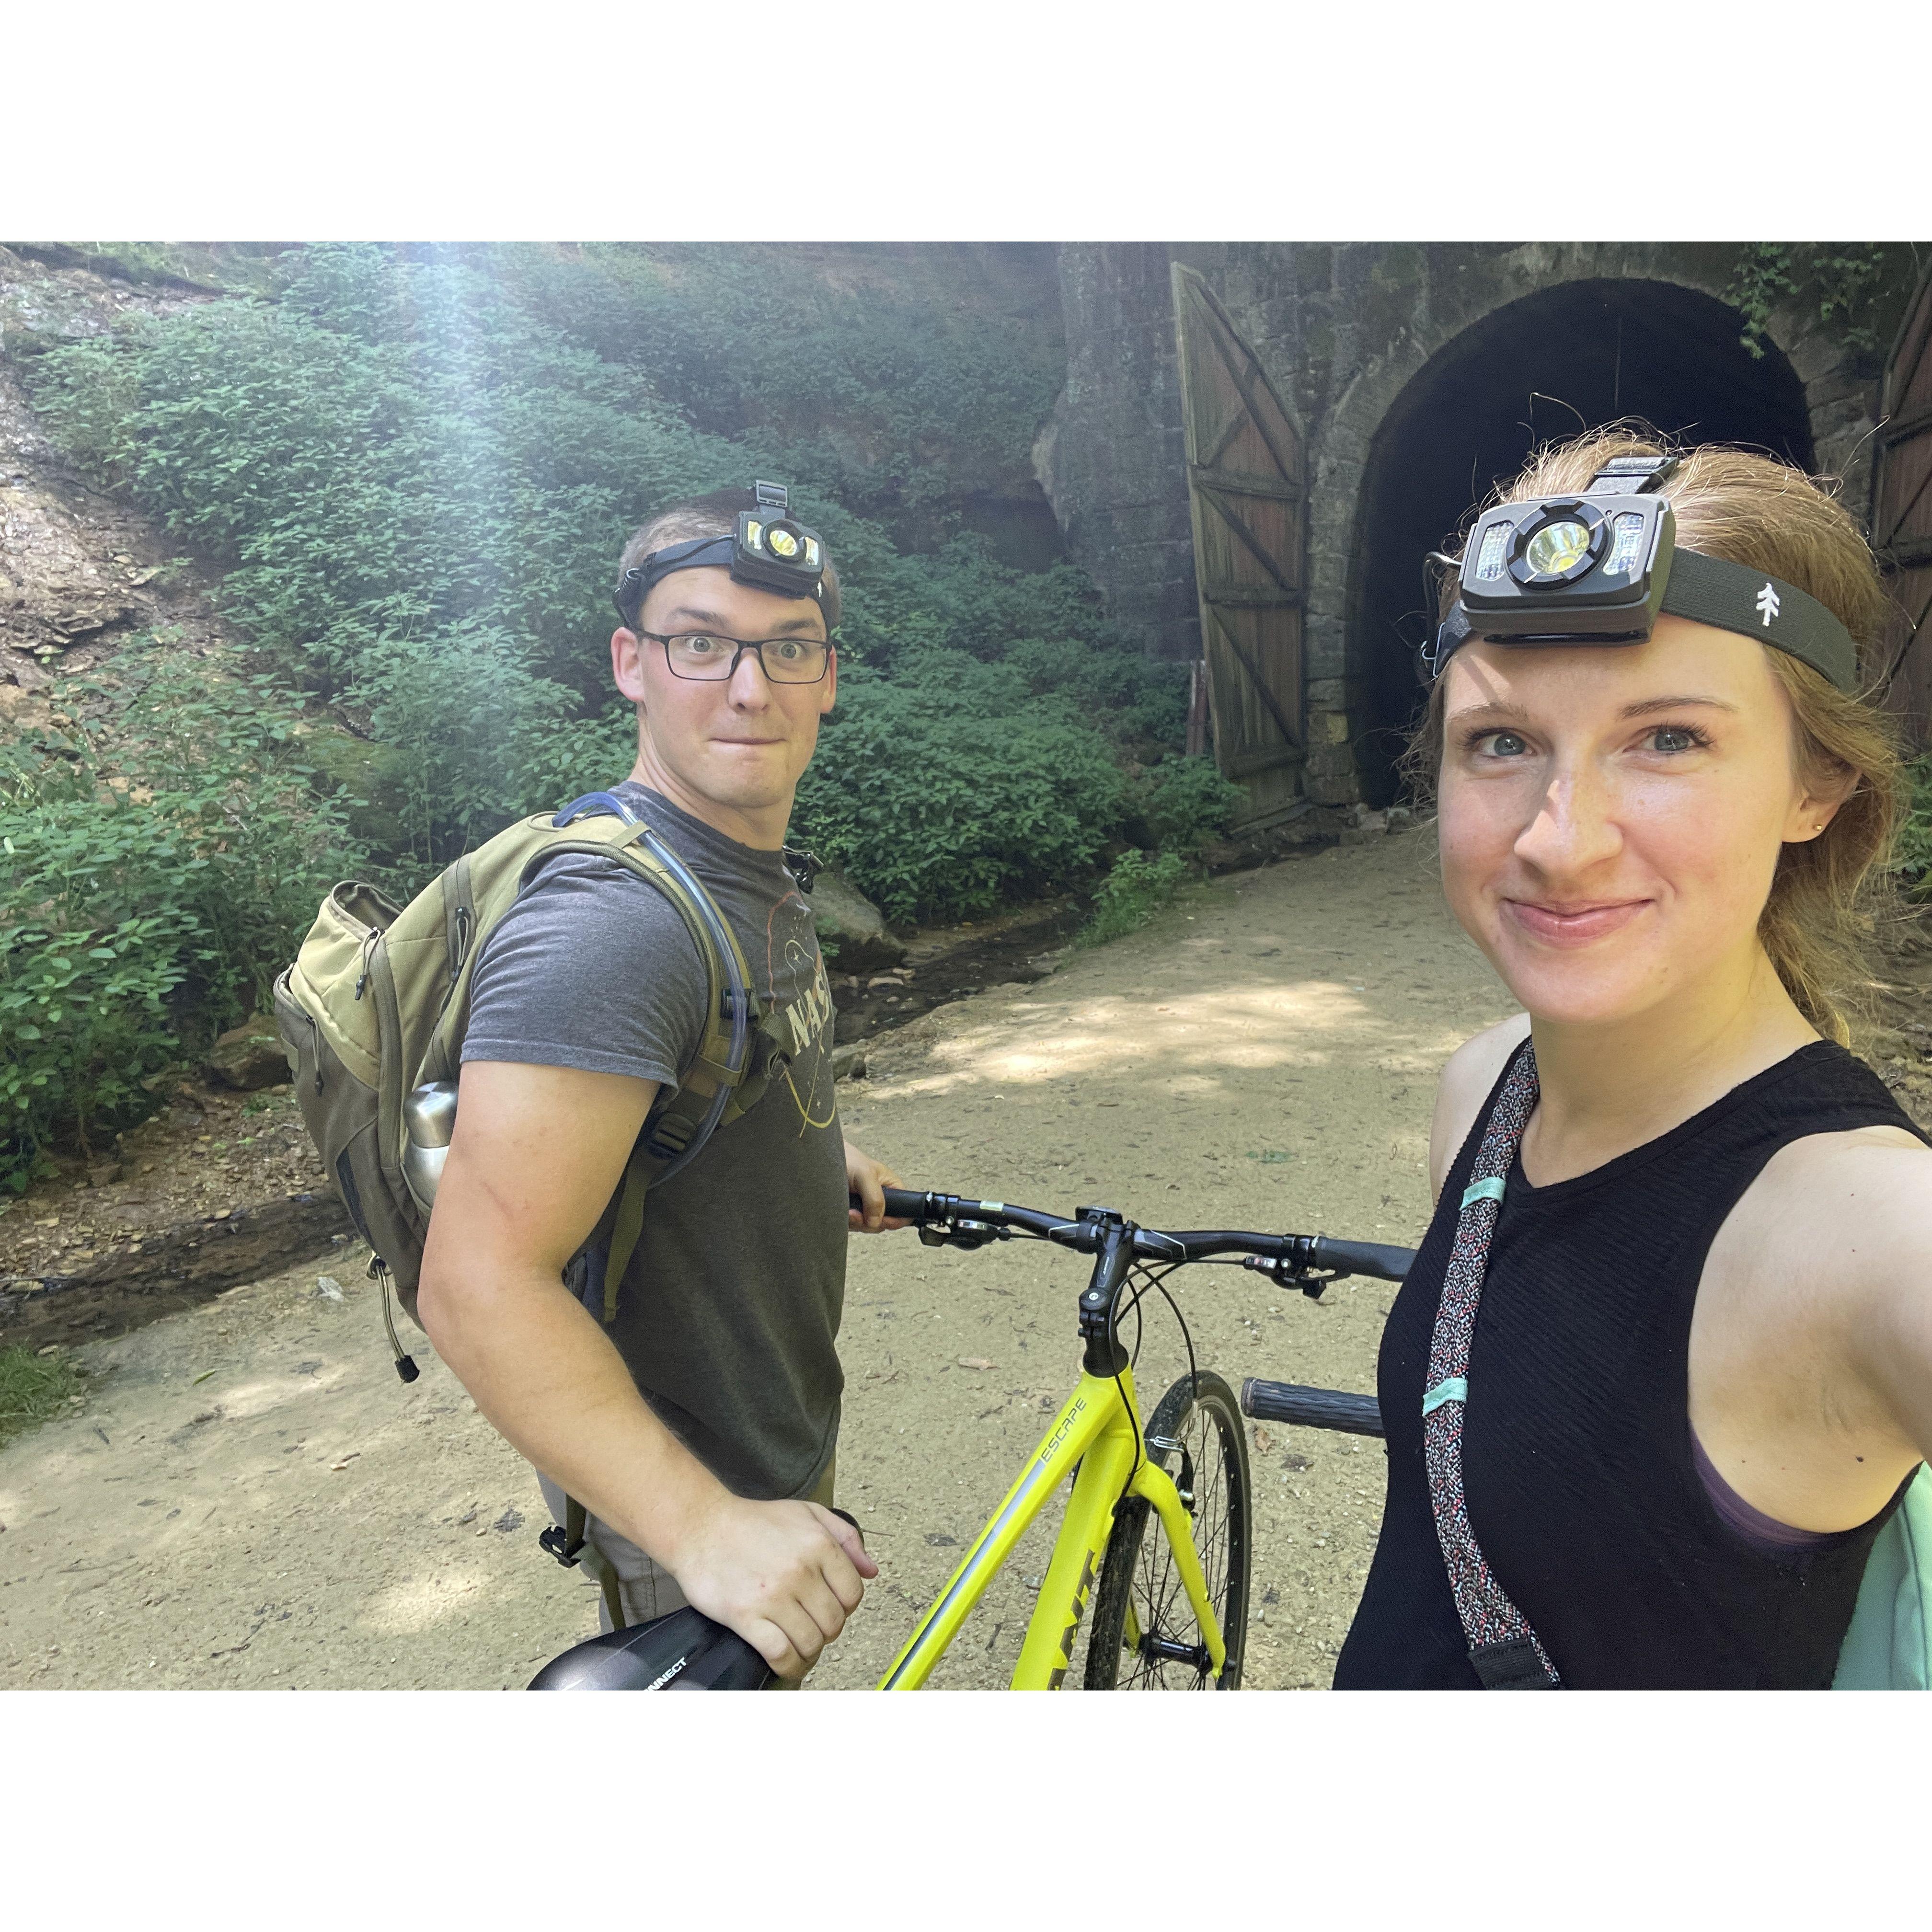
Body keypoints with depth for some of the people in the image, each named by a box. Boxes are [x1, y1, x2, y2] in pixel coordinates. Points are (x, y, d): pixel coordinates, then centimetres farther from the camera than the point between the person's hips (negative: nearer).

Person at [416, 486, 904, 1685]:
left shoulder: (757, 877, 2)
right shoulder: (610, 926, -32)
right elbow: (482, 1285, -37)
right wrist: (706, 1527, -41)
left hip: (782, 1440, 9)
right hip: (678, 1500, -9)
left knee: (787, 1673, 32)